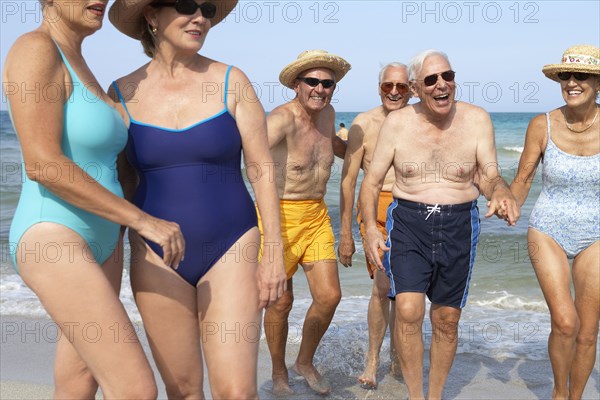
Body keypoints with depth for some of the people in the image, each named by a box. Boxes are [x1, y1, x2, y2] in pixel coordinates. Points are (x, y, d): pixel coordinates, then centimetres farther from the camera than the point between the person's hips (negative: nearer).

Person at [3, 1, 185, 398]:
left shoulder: (75, 65, 14)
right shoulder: (34, 49, -15)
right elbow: (42, 165, -24)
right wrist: (144, 221, -22)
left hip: (99, 242, 10)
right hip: (54, 244, -10)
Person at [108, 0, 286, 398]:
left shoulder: (231, 81, -4)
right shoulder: (123, 93, 1)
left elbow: (262, 169, -3)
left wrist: (275, 253, -7)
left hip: (230, 249, -2)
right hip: (157, 256, 2)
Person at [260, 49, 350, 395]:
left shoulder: (328, 114, 7)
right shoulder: (284, 117, -18)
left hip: (317, 215, 7)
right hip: (280, 215, -6)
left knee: (329, 296, 5)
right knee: (281, 301, 5)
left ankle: (306, 362, 29)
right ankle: (279, 373, 28)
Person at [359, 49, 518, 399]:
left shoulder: (476, 120, -3)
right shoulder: (397, 123, -2)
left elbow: (489, 176, -6)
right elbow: (372, 180, 2)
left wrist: (500, 192, -30)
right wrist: (370, 227, -11)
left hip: (459, 226, 1)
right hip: (407, 223, -1)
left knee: (447, 320, 10)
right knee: (408, 312, -16)